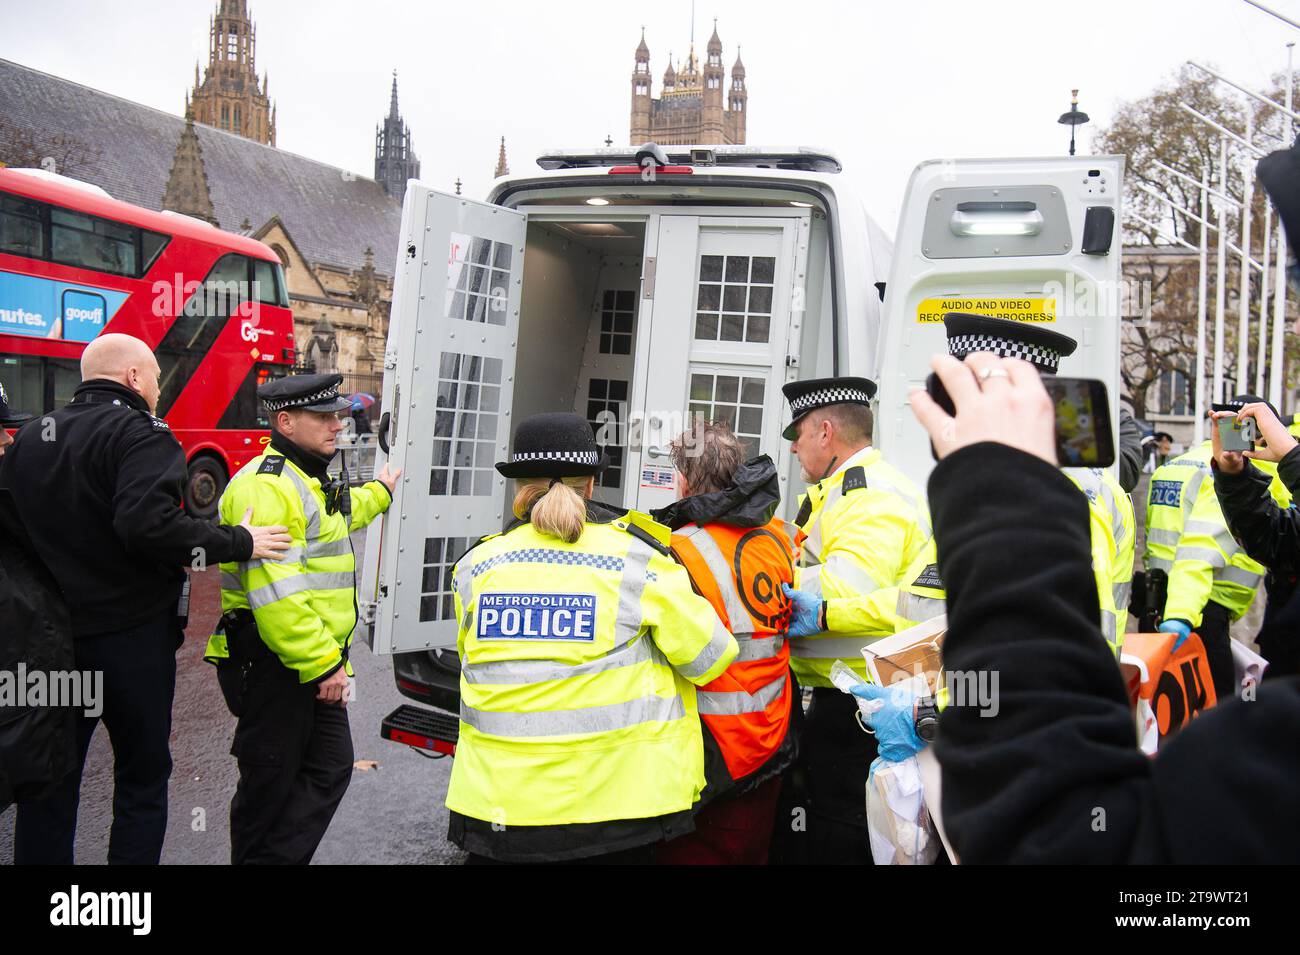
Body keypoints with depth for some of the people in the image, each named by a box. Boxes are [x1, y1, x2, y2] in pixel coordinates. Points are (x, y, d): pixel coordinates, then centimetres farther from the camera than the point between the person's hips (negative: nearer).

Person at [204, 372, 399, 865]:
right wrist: (323, 664, -25)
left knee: (331, 768, 13)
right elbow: (275, 593, -27)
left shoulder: (309, 481, 15)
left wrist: (377, 492, 52)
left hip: (317, 660, 10)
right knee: (270, 783, 3)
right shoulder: (267, 486, -20)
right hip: (273, 662, -10)